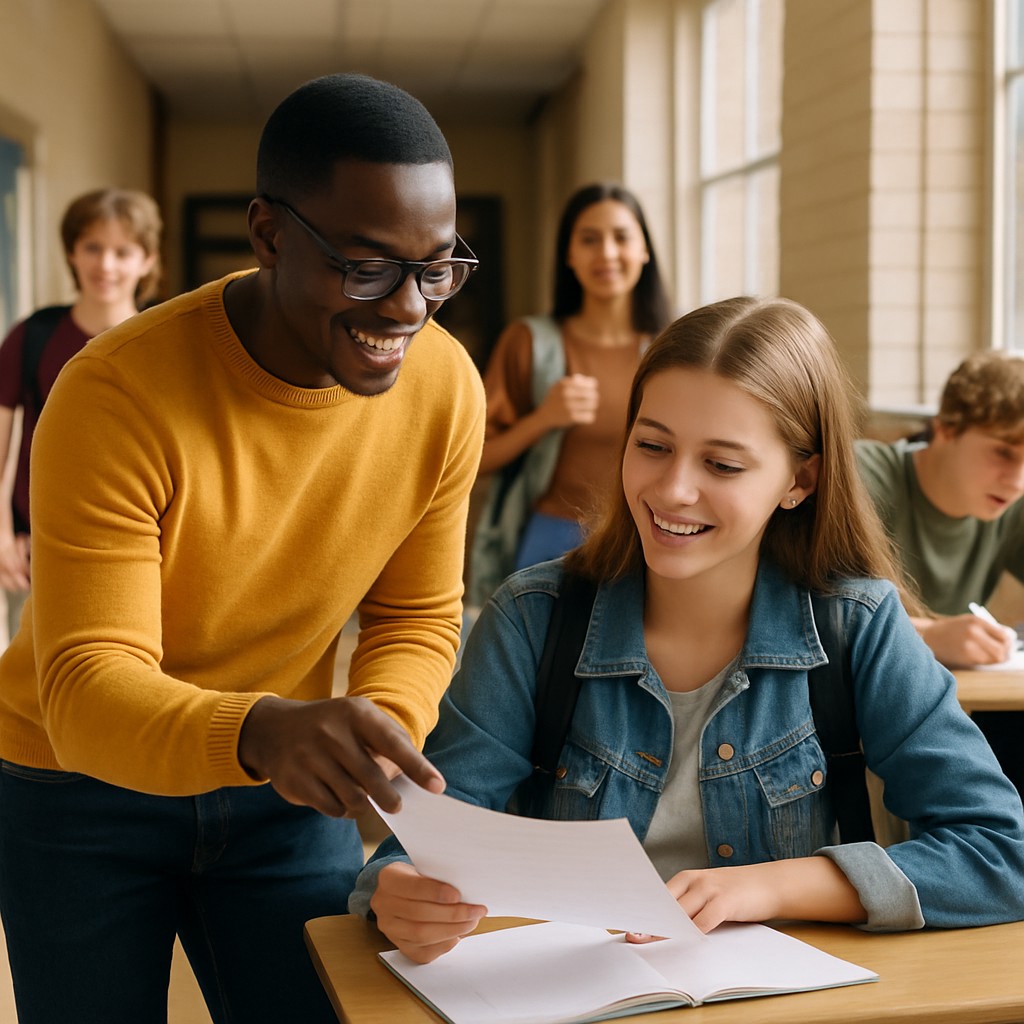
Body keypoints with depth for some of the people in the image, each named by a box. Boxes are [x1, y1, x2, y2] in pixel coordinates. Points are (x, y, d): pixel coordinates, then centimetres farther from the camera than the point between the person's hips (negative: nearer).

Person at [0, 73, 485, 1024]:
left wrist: (378, 733, -25)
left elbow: (417, 620, -3)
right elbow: (86, 695, -31)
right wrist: (260, 732, -50)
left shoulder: (447, 386, -14)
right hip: (84, 791, -3)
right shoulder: (114, 396, -27)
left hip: (287, 796, 3)